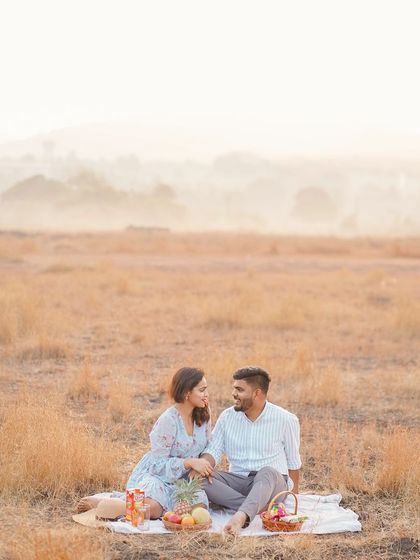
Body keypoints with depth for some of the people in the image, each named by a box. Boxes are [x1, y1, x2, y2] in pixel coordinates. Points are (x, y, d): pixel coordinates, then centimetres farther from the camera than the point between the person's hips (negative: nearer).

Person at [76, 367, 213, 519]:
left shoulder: (203, 415, 1)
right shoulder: (168, 421, -18)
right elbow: (159, 464, -17)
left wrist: (204, 463, -7)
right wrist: (190, 462, -26)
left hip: (181, 478, 7)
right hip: (154, 474, -7)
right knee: (152, 508, -37)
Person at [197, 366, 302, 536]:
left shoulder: (286, 420, -1)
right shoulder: (227, 417, 6)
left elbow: (293, 462, 10)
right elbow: (214, 450, 0)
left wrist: (294, 495, 14)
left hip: (271, 483, -3)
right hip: (238, 481, 3)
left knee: (267, 472, -40)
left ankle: (241, 516, -67)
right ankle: (259, 507, -38)